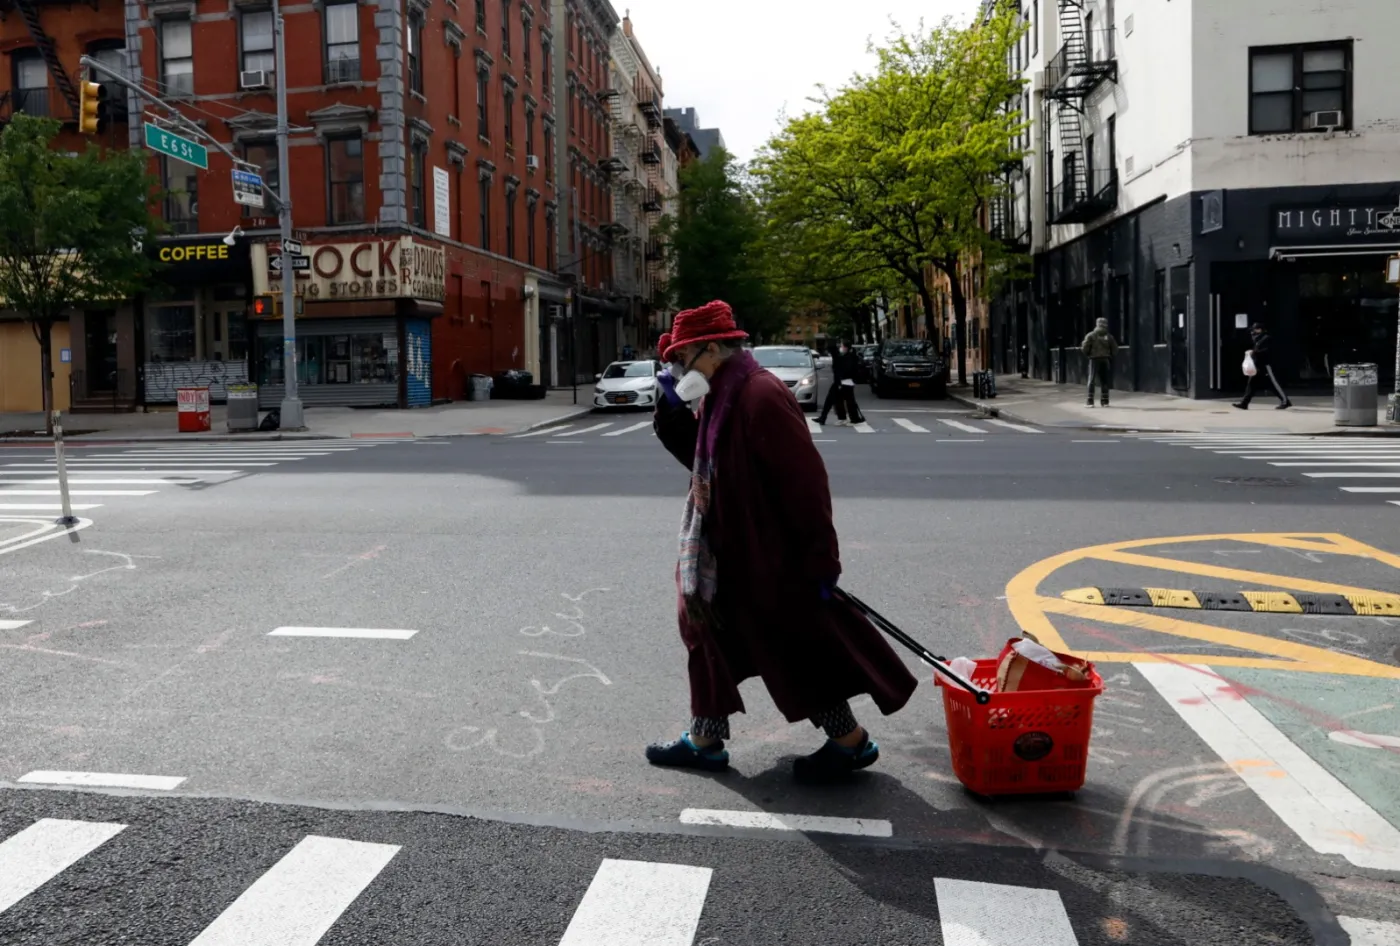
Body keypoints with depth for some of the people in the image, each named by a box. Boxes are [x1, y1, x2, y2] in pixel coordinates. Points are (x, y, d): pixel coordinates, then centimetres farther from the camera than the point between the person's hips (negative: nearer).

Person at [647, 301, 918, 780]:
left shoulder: (760, 395, -22)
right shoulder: (720, 397, 9)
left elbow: (805, 481, -23)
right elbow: (700, 456, 19)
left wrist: (819, 559, -20)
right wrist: (674, 409, 4)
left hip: (768, 558, -10)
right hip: (730, 553, 10)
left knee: (797, 647, 2)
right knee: (709, 633, 16)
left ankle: (851, 741, 20)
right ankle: (706, 740, 31)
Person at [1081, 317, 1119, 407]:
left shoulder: (1091, 336, -4)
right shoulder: (1109, 337, 5)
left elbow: (1085, 348, -9)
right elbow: (1115, 350, 4)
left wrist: (1088, 355, 10)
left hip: (1094, 360, -2)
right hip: (1105, 360, 2)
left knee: (1091, 381, 0)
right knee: (1104, 381, 9)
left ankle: (1090, 402, -7)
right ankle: (1105, 401, 9)